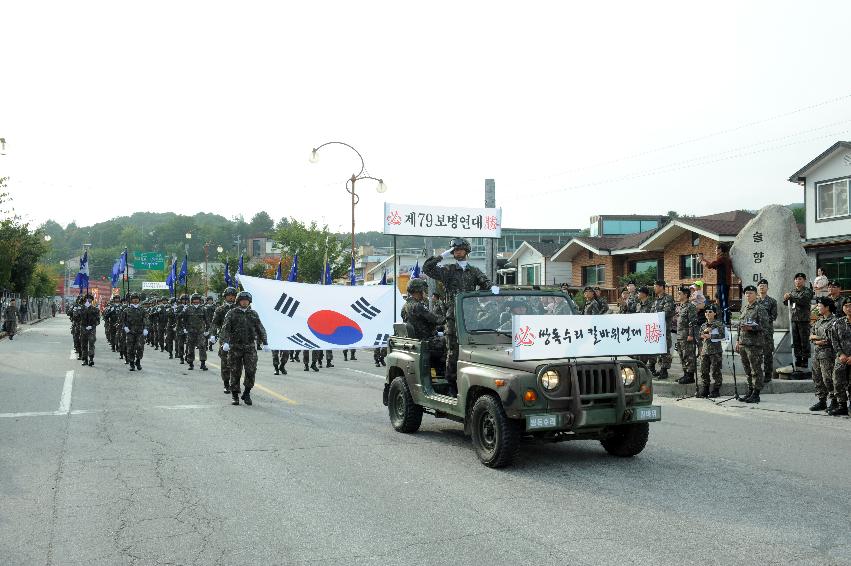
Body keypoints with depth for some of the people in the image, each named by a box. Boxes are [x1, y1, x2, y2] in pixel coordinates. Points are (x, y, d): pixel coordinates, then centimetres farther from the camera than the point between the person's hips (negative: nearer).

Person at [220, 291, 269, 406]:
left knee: (251, 370, -8)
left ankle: (247, 394, 8)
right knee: (235, 373, 2)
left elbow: (260, 329, 13)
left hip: (250, 347, 2)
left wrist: (265, 343, 6)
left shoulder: (253, 314, 12)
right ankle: (235, 396, 13)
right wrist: (225, 342, -21)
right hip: (235, 347, -2)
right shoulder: (231, 313, 2)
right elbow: (225, 328, -7)